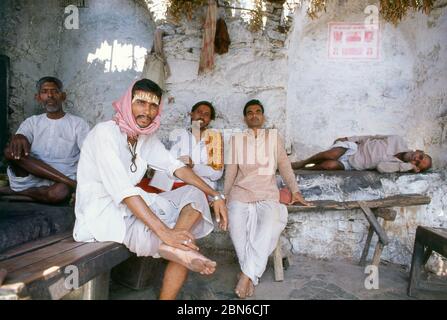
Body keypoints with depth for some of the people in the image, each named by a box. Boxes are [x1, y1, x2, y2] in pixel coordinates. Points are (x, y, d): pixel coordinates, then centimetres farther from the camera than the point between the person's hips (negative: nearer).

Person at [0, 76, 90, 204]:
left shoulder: (78, 123, 7)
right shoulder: (32, 122, 16)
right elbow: (20, 137, -5)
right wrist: (18, 138, -32)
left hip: (60, 182, -2)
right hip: (30, 177, 3)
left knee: (61, 192, -38)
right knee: (11, 150, -26)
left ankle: (14, 191, -10)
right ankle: (73, 183, -26)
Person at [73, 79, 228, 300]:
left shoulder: (147, 137, 6)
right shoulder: (106, 133, -18)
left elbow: (176, 167, 5)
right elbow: (122, 190, -29)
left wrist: (215, 196, -7)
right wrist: (164, 232, -35)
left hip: (132, 205, 9)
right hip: (102, 210, -8)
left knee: (195, 195, -10)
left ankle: (176, 247, -27)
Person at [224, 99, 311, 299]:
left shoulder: (274, 137, 15)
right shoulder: (236, 139, 15)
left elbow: (284, 165, 12)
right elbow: (230, 170, 11)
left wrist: (294, 190, 3)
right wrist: (224, 196, 3)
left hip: (267, 194, 0)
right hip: (241, 193, 1)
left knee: (269, 227, -30)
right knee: (237, 227, -28)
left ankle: (247, 274, -21)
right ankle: (251, 275, -11)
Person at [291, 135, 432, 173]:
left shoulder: (399, 165, -6)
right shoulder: (398, 141, -2)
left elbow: (381, 166, -25)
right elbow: (373, 137, 7)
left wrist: (410, 166, -22)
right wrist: (349, 139, 2)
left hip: (349, 165, -1)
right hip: (351, 147, 1)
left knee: (330, 165, -32)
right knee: (332, 155, -32)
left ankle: (303, 169, -7)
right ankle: (301, 163, -9)